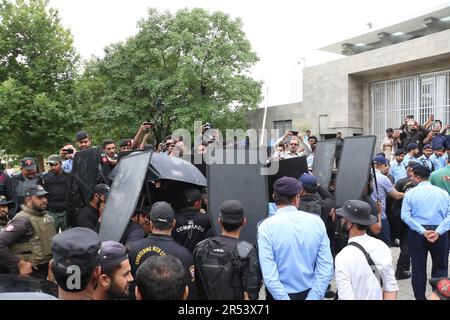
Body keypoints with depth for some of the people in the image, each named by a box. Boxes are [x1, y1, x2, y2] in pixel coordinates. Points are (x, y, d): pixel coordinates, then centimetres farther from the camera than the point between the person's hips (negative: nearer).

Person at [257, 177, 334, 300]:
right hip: (310, 292, 2)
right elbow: (327, 269, -12)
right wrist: (312, 297, -9)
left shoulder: (266, 227, -18)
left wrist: (284, 298, -14)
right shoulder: (317, 221, -9)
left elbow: (269, 276, -23)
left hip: (280, 294, -2)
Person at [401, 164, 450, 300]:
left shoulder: (410, 193, -3)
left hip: (417, 233, -1)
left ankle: (420, 297, 16)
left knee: (418, 268, 8)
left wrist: (423, 231, -14)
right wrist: (438, 232, -14)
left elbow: (405, 216, -12)